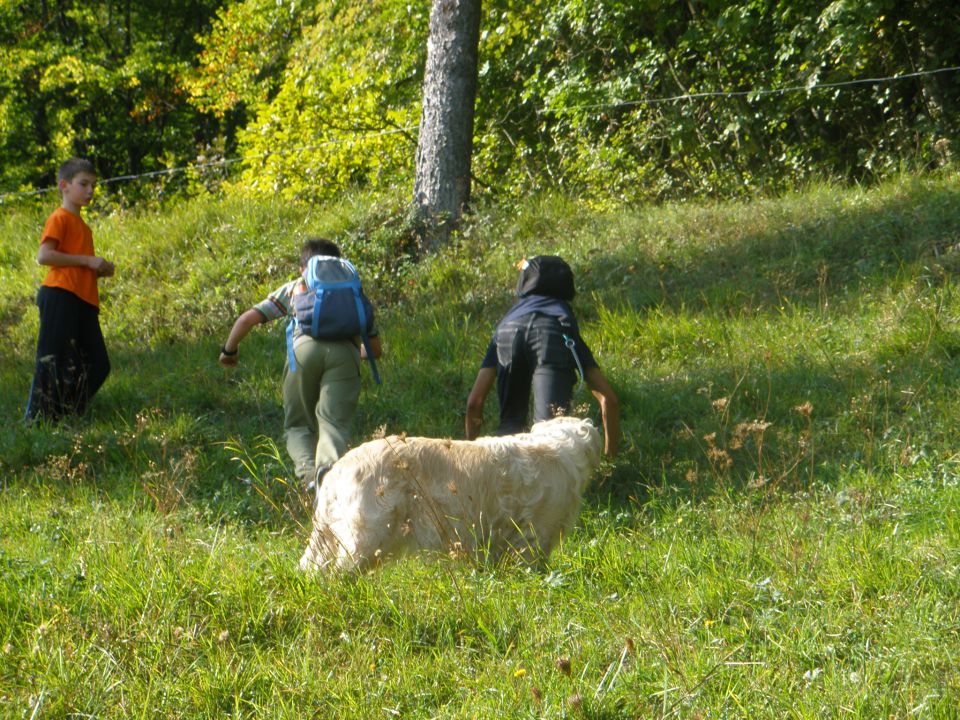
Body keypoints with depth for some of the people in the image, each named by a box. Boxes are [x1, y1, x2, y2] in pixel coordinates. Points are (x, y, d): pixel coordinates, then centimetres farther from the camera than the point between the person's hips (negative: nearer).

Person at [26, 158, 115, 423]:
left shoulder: (82, 225, 23)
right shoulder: (59, 219, -4)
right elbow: (44, 256, -17)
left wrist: (100, 270, 10)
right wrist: (87, 261, -15)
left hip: (84, 301, 9)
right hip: (61, 295, -9)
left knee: (97, 365, 4)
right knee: (55, 360, -9)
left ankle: (68, 415, 11)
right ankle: (38, 419, -5)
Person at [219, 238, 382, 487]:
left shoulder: (294, 288, 32)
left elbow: (247, 319, 24)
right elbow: (376, 350, 37)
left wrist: (229, 351, 41)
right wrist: (360, 351, 60)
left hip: (305, 347, 0)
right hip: (345, 351, 0)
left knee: (298, 425, 13)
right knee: (334, 422, -7)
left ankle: (309, 473, -16)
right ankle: (329, 465, -40)